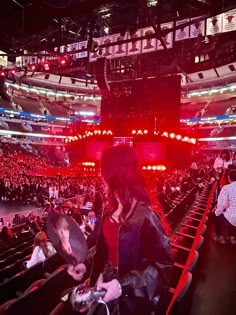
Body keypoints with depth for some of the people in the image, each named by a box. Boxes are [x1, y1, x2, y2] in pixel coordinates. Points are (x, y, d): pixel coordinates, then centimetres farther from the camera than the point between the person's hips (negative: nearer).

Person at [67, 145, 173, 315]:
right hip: (105, 287, 6)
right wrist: (87, 265, -3)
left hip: (129, 300, -6)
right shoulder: (110, 211, -4)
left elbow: (163, 264, -23)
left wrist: (123, 285, -27)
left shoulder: (145, 216, -27)